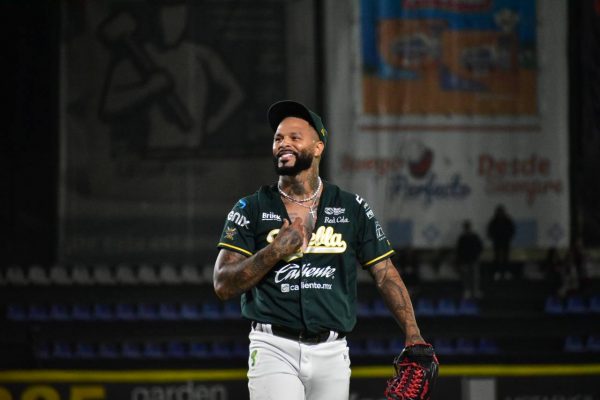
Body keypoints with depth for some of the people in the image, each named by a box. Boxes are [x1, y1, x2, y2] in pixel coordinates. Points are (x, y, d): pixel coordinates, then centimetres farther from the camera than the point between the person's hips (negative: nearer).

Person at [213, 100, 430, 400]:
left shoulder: (352, 209, 9)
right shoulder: (251, 209, 5)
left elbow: (386, 275, 8)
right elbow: (223, 285, -2)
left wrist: (412, 335, -5)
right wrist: (276, 250, -14)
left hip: (331, 352, 2)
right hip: (274, 350, -2)